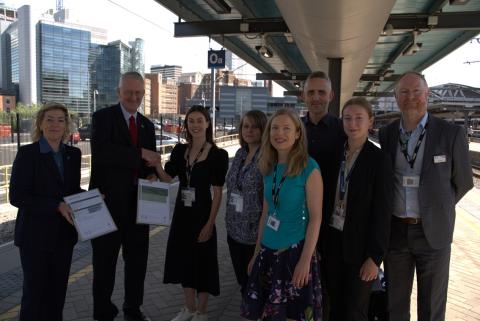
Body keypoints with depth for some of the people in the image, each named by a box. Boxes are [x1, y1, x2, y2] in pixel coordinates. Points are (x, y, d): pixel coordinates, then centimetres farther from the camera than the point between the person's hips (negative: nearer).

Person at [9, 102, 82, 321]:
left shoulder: (73, 154, 5)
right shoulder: (27, 153, -9)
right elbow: (17, 197, -15)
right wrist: (57, 206, -23)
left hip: (63, 235, 4)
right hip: (35, 235, -4)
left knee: (58, 290, 14)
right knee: (35, 290, 9)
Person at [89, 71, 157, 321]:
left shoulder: (147, 125, 12)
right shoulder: (103, 117, -6)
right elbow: (100, 152, -23)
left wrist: (153, 174, -6)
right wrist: (139, 153, -20)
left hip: (138, 202, 5)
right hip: (108, 201, -5)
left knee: (138, 258, 16)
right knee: (105, 261, 10)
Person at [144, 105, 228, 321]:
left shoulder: (218, 155, -11)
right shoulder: (179, 150, 3)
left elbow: (217, 192, -11)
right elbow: (167, 179, -1)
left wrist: (210, 223, -15)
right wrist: (157, 164, -20)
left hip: (203, 214, -5)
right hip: (181, 213, 5)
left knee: (203, 261, 7)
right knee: (184, 259, 15)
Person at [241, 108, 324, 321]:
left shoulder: (309, 168, -12)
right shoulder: (269, 168, 5)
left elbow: (315, 218, -13)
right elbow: (266, 213, 10)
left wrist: (305, 260, -17)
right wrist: (257, 252, 11)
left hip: (295, 251, -5)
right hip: (268, 251, 6)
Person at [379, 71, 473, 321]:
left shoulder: (451, 134, -8)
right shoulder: (386, 134, 1)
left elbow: (462, 182, 3)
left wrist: (437, 209, 10)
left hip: (433, 232, -2)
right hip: (395, 230, 2)